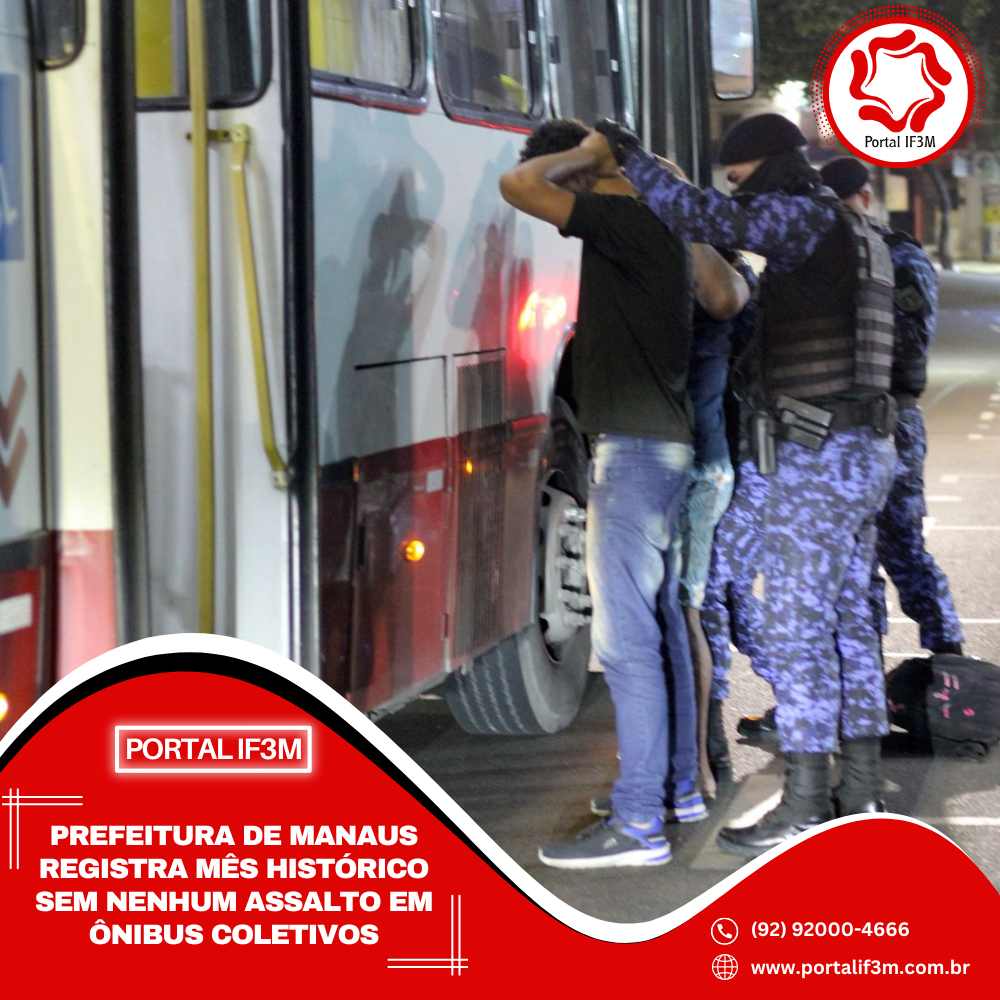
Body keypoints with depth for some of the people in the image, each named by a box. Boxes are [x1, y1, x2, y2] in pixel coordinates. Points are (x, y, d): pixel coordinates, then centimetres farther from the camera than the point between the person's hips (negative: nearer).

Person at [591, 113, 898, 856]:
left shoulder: (808, 221, -13)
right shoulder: (854, 237, 19)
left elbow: (703, 219, -26)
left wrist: (631, 158, -15)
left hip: (818, 456, -10)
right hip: (859, 451, 10)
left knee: (797, 625, -8)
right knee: (845, 618, 13)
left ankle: (804, 808, -7)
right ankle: (860, 790, 17)